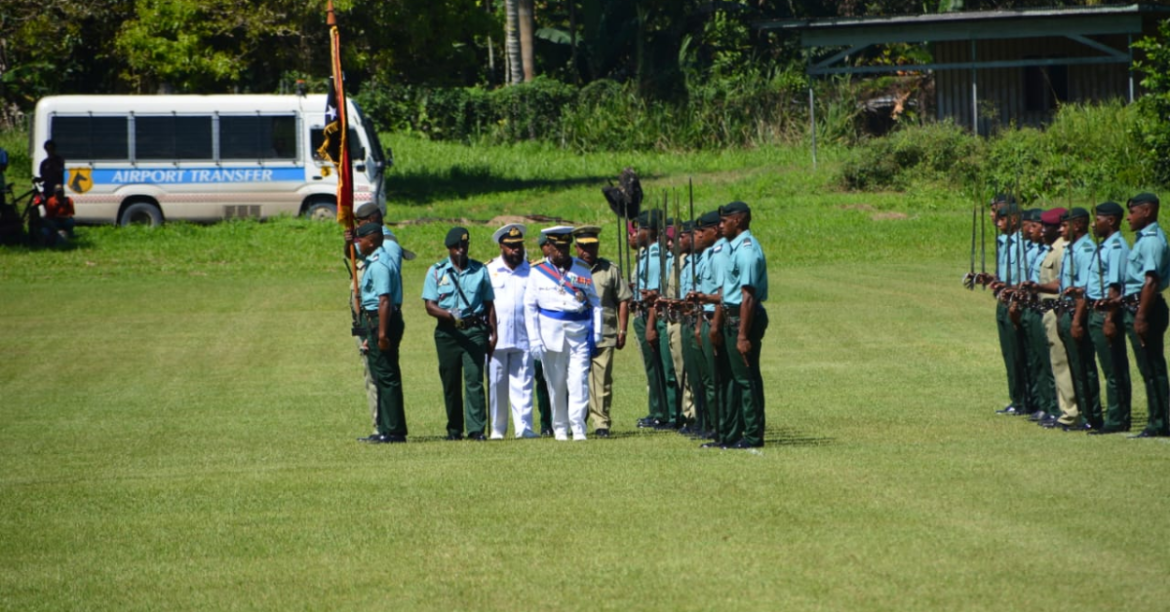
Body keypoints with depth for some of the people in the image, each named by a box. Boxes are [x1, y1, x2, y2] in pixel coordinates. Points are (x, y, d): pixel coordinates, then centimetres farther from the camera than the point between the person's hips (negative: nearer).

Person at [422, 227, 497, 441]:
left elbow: (489, 304, 14)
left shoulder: (480, 270, 9)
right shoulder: (436, 271, 5)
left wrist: (493, 333, 7)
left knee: (474, 379, -11)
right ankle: (454, 429, 14)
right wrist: (450, 315, -20)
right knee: (451, 383, 5)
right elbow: (430, 306, -2)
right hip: (447, 332, 1)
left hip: (474, 329, -1)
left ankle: (476, 429, -15)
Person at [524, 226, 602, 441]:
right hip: (551, 332, 0)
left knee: (579, 381, -9)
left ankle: (578, 427, -10)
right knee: (556, 384, 4)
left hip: (579, 332, 0)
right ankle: (560, 428, 12)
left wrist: (596, 333, 1)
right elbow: (530, 306, 3)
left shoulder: (582, 269, 7)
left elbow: (594, 302, 10)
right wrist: (534, 339, -3)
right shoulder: (538, 271, 4)